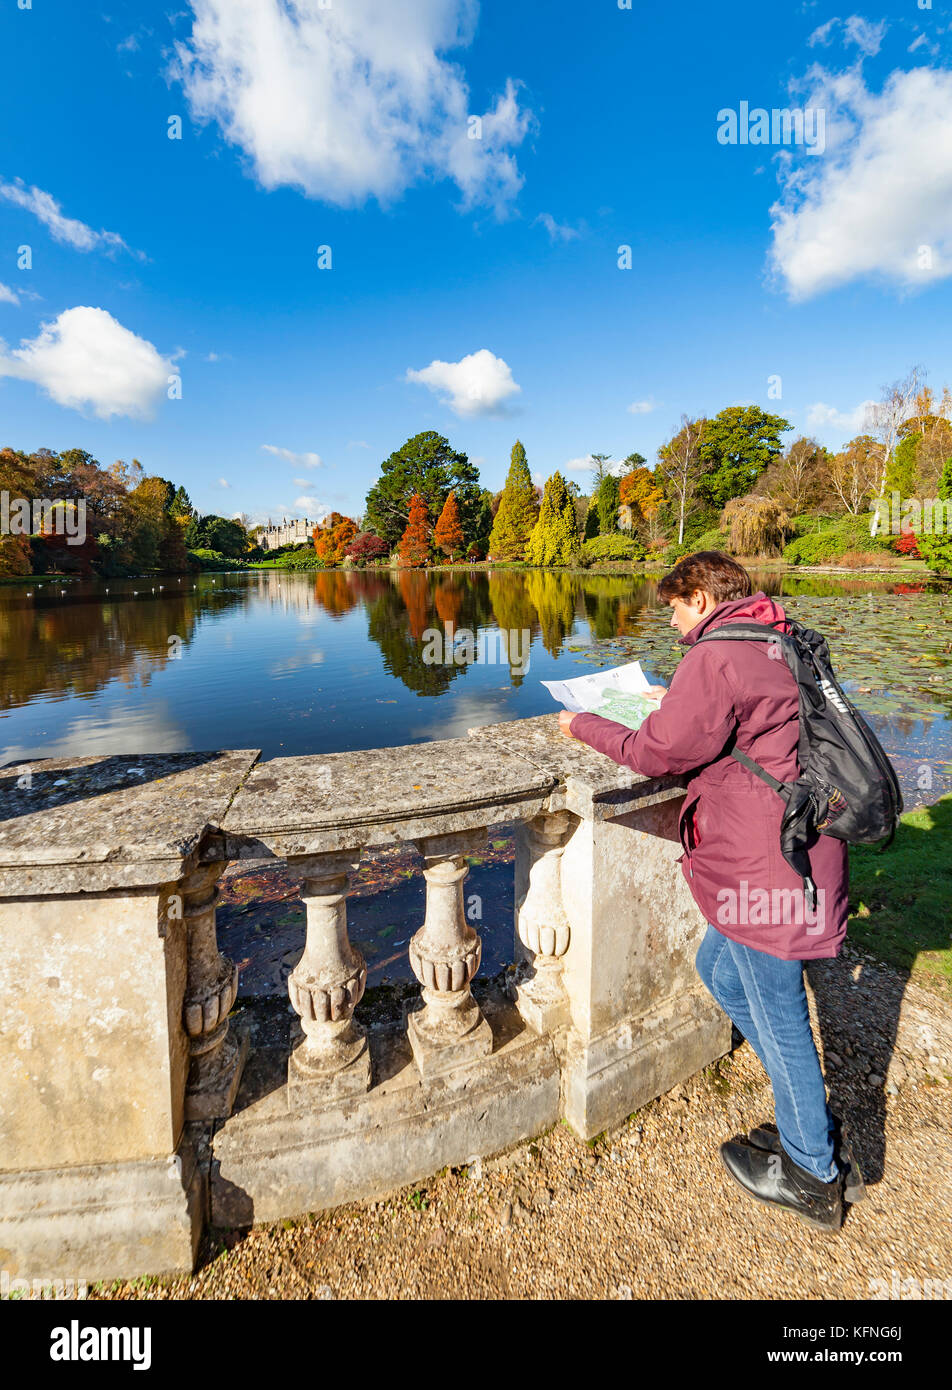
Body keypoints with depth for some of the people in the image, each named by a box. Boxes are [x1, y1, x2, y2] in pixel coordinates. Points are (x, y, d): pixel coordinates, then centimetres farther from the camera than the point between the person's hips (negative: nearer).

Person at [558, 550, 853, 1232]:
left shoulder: (715, 658, -19)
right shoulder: (779, 646, 11)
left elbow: (657, 752, -14)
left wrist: (585, 725, 0)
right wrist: (679, 702, 29)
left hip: (767, 864, -10)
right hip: (796, 849, 10)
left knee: (778, 1015, 9)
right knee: (719, 969, 22)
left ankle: (812, 1175, 33)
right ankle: (815, 1125, 38)